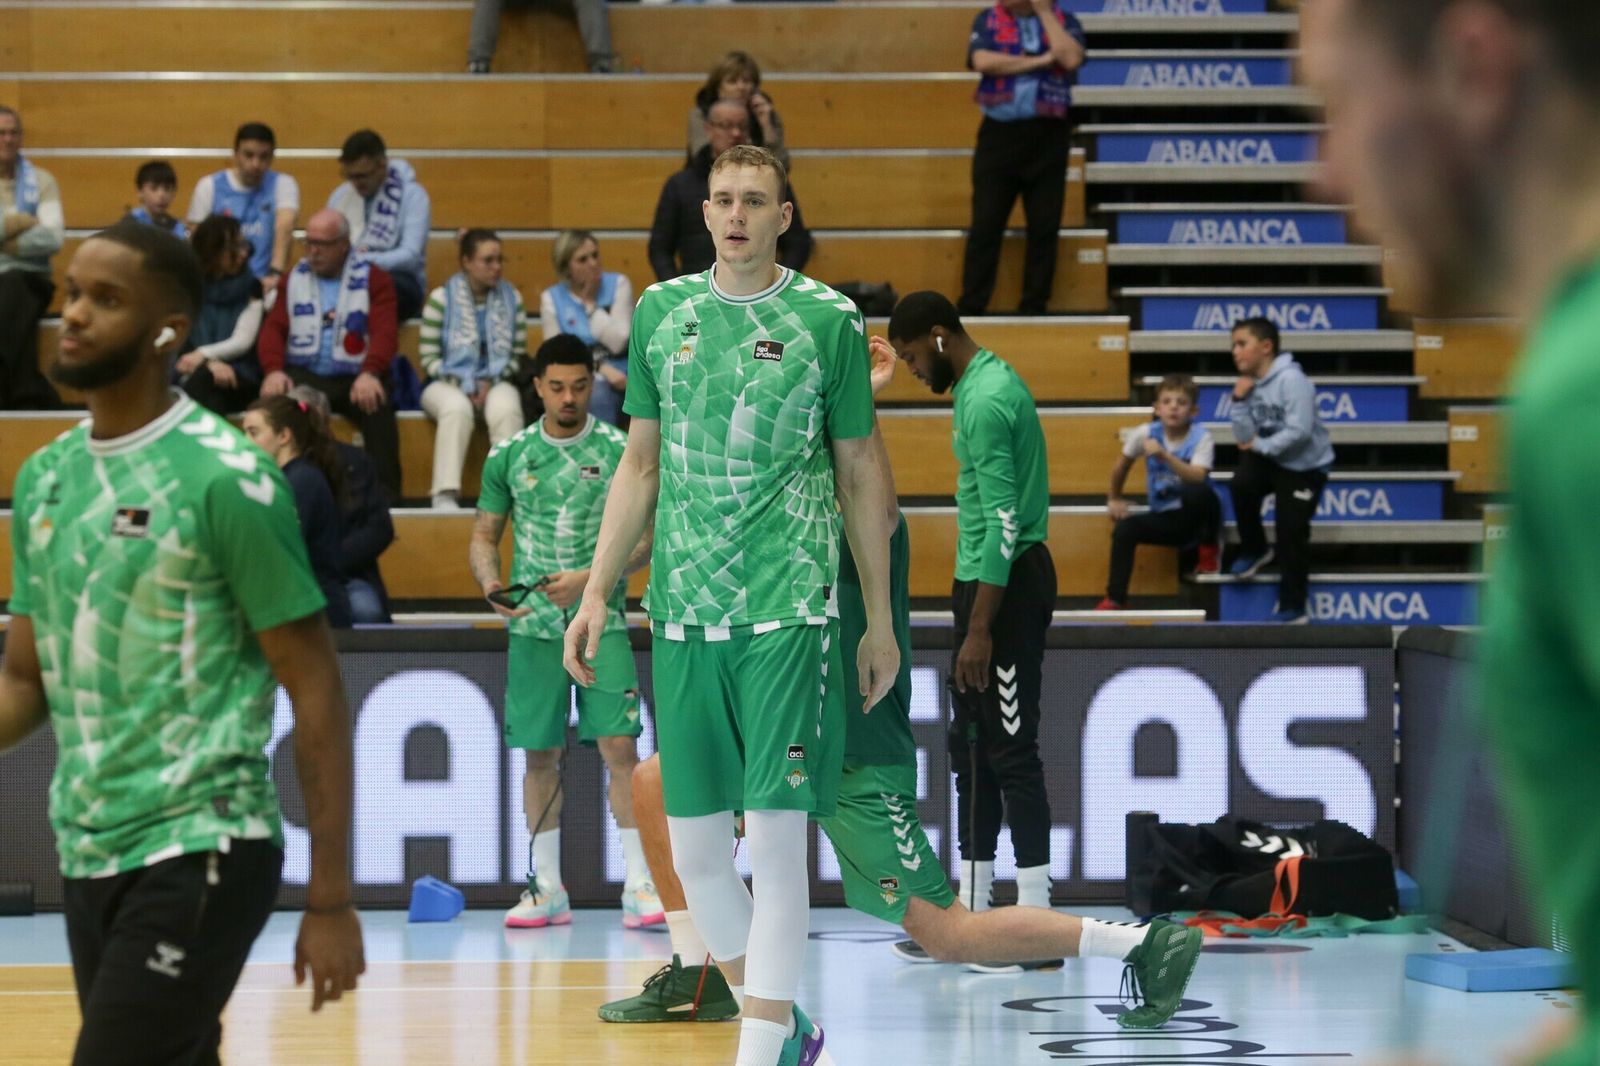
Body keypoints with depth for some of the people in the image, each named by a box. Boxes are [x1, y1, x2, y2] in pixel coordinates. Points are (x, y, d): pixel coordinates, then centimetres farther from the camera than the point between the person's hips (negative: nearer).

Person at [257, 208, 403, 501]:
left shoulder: (373, 279, 6)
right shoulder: (293, 279, 16)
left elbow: (384, 332, -8)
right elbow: (273, 329, 5)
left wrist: (370, 373, -29)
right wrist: (273, 370, -17)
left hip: (354, 378, -2)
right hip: (304, 375, 2)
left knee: (379, 409, -34)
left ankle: (385, 493, -31)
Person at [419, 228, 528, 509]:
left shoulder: (512, 299, 10)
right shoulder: (442, 299, 1)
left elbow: (519, 355, 10)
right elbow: (429, 358, -1)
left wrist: (492, 382, -7)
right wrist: (465, 386, -13)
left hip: (496, 383, 2)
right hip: (448, 384, -2)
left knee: (506, 409, -34)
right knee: (457, 408, -37)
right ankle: (445, 494, -39)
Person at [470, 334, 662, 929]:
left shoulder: (620, 451, -1)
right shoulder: (509, 457, 7)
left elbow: (645, 539, -2)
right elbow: (485, 535, 13)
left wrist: (588, 579, -15)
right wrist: (490, 582, -8)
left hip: (601, 623, -2)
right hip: (533, 628, 3)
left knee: (619, 746, -12)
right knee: (540, 755, 5)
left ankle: (638, 885, -8)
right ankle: (547, 890, 12)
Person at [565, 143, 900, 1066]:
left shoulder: (828, 321, 0)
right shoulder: (662, 313, 10)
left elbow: (861, 473, 6)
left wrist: (880, 619, 5)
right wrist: (597, 593, 11)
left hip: (788, 613, -4)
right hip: (683, 612, 4)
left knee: (776, 835, -10)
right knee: (695, 851, 6)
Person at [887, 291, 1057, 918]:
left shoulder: (986, 401, -18)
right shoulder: (989, 381, 15)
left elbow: (1003, 524, -23)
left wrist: (980, 628, -24)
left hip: (1006, 584, -11)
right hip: (984, 579, 11)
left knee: (1010, 749, -9)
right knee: (971, 745, 13)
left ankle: (1035, 920, -8)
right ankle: (971, 910, 18)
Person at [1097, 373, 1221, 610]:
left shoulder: (1201, 437, -14)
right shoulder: (1146, 433, -5)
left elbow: (1197, 478, -29)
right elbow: (1122, 464, 13)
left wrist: (1164, 456, -39)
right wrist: (1114, 499, 22)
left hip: (1195, 514, -4)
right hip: (1165, 517, 4)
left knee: (1198, 492, -36)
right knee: (1124, 529, -20)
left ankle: (1208, 548, -9)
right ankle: (1115, 599, -16)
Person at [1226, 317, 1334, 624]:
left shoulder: (1290, 380, -22)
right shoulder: (1249, 384, 0)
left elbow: (1300, 431, -29)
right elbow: (1246, 438, -6)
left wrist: (1261, 446, -18)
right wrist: (1240, 401, -15)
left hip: (1305, 465, -6)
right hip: (1271, 460, 6)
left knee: (1292, 531, -7)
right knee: (1242, 483, -22)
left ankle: (1292, 607, 7)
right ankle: (1255, 550, 5)